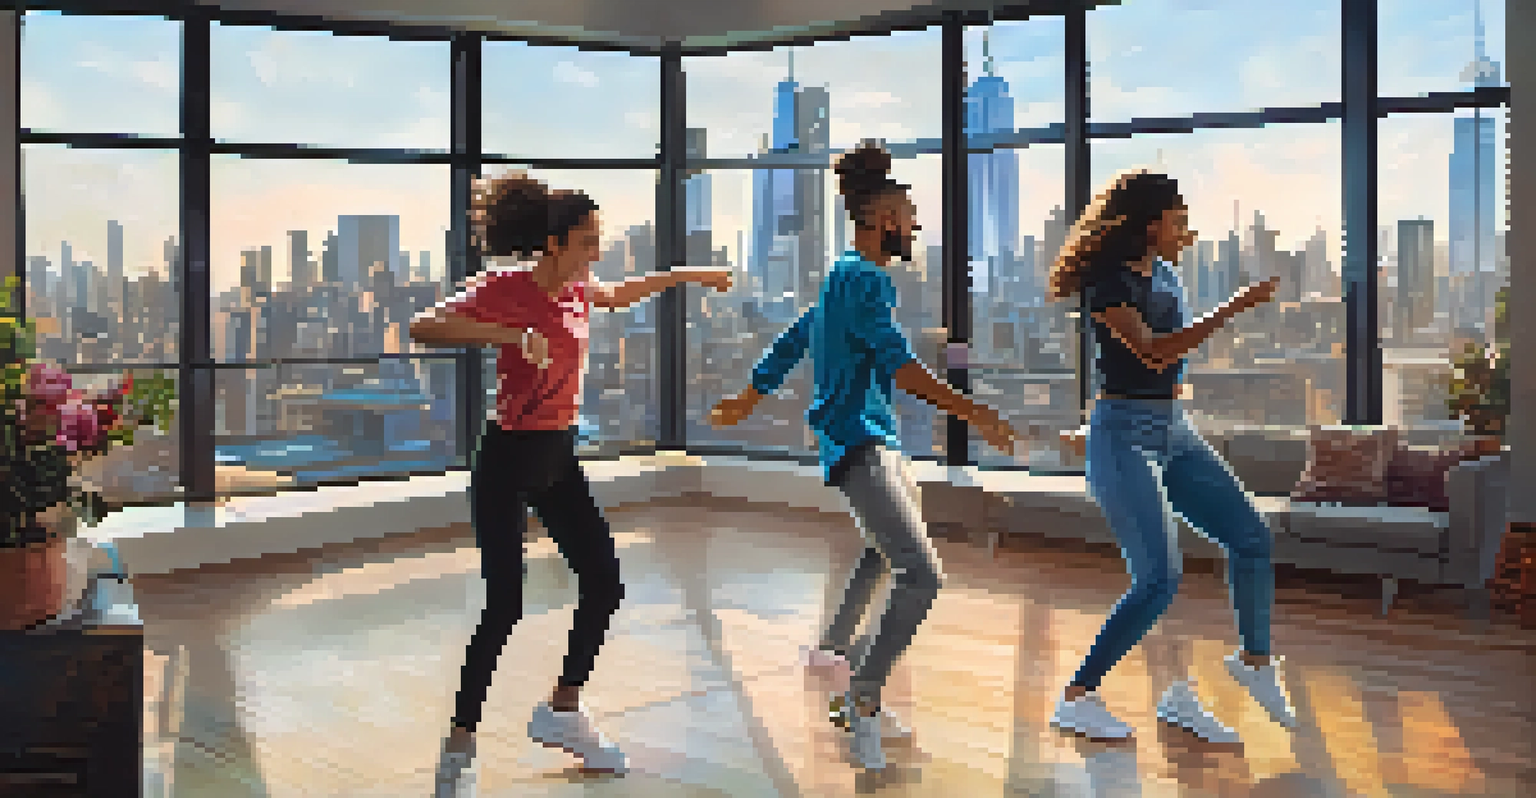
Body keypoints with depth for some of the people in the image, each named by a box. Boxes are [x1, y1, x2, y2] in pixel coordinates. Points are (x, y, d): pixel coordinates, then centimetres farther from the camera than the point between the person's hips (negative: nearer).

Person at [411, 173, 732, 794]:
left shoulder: (576, 292, 6)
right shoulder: (501, 290, -15)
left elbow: (621, 294, 29)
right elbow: (423, 328, -30)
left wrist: (686, 275, 33)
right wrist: (510, 335, -40)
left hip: (558, 459, 8)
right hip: (507, 459, -8)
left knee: (604, 584, 8)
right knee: (504, 605, -10)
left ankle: (563, 712, 26)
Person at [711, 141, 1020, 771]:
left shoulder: (842, 277, 15)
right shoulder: (864, 278, -16)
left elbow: (791, 342, 25)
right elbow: (897, 364, -27)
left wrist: (747, 400, 35)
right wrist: (972, 413, -33)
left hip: (870, 438, 11)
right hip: (858, 441, -11)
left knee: (887, 548, 29)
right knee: (920, 573, -19)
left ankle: (834, 646, 46)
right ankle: (863, 697, -12)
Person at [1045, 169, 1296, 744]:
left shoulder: (1165, 276, 12)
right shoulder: (1108, 283, -14)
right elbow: (1152, 353, -27)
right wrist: (1231, 309, -27)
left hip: (1173, 433, 9)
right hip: (1124, 436, -9)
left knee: (1251, 537, 6)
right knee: (1159, 579, -14)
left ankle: (1255, 662, 28)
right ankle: (1076, 700, -3)